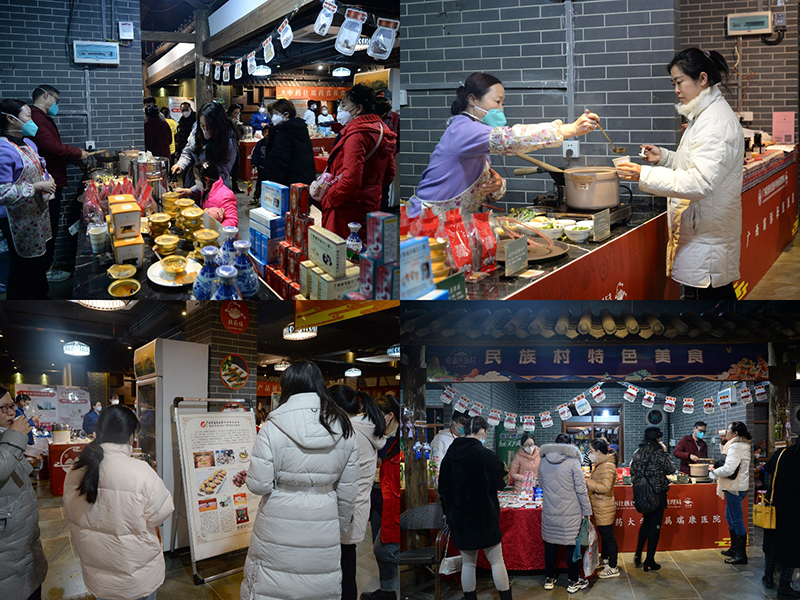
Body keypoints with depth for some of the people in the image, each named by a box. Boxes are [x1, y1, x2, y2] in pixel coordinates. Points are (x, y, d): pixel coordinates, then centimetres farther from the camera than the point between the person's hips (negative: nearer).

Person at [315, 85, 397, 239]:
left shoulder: (356, 135, -19)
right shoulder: (381, 130, 11)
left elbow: (351, 179, -27)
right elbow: (389, 174, 18)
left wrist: (327, 198, -15)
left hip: (349, 211, -10)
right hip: (371, 206, 10)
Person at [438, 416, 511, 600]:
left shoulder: (449, 456, 1)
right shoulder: (486, 456, -16)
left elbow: (443, 489, 9)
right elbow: (500, 483, -6)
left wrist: (449, 512, 18)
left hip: (458, 519, 4)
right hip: (484, 519, -4)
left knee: (468, 563, 12)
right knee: (496, 561, 8)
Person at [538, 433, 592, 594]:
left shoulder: (543, 462, 3)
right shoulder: (573, 462, -11)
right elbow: (581, 489, -10)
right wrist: (586, 511, -2)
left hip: (549, 512, 4)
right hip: (571, 513, -4)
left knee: (550, 545, 14)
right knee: (572, 546, 6)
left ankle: (549, 579, 25)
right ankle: (574, 582, 15)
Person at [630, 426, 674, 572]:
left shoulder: (637, 453, 2)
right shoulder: (658, 453, -17)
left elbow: (633, 472, 7)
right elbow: (671, 469, -8)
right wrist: (665, 453, 0)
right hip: (657, 494, -6)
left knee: (646, 523, 24)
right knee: (655, 527, 4)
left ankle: (638, 555, 24)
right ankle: (649, 562, 8)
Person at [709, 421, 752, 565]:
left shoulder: (736, 447, -19)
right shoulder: (743, 445, 14)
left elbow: (729, 469, -27)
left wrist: (714, 471, -10)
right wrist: (717, 468, 11)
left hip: (735, 488, -11)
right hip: (737, 486, 11)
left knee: (737, 520, -5)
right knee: (730, 517, 21)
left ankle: (741, 555, 0)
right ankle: (735, 549, 32)